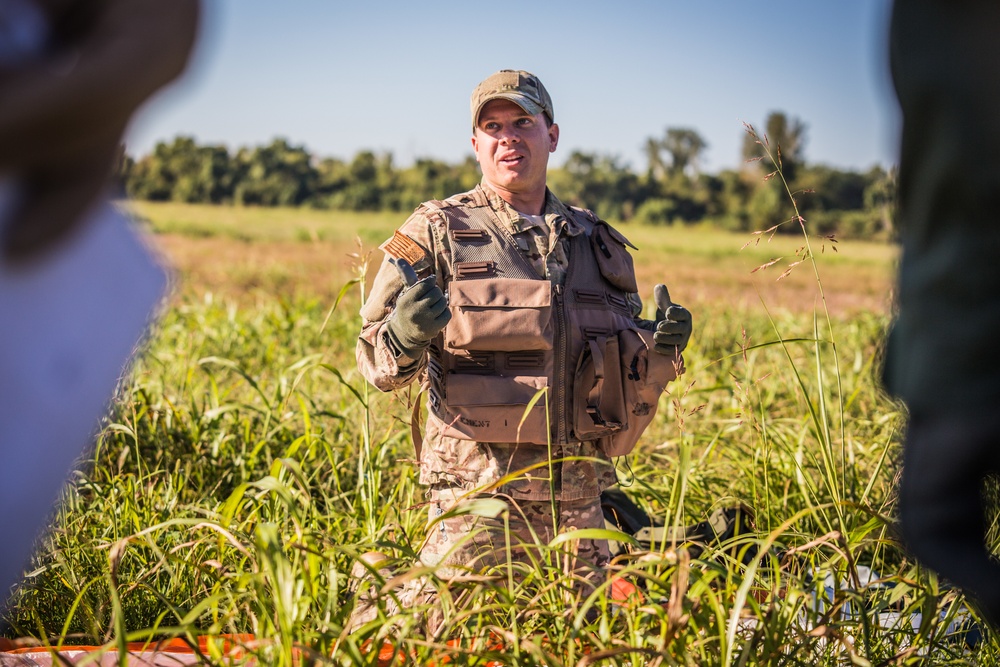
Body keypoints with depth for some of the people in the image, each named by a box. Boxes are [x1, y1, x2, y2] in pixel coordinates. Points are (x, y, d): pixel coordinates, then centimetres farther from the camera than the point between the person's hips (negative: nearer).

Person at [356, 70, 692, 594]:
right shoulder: (437, 234, 0)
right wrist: (405, 336, -26)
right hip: (476, 497, -4)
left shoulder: (597, 243, 12)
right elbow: (376, 363, -3)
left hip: (577, 499, 4)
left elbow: (627, 375, 20)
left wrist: (661, 349, -2)